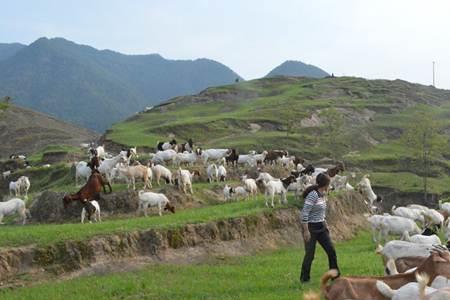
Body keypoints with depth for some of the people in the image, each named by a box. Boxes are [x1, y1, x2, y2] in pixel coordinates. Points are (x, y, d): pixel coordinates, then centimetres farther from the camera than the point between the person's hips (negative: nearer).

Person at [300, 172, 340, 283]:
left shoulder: (323, 194, 7)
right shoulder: (313, 194, -19)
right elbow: (304, 213, -22)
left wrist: (325, 224, 15)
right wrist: (306, 230, -23)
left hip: (321, 227, 8)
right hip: (311, 228, -8)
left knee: (331, 251, 6)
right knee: (310, 254, 0)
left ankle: (335, 275, 18)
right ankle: (304, 279, 15)